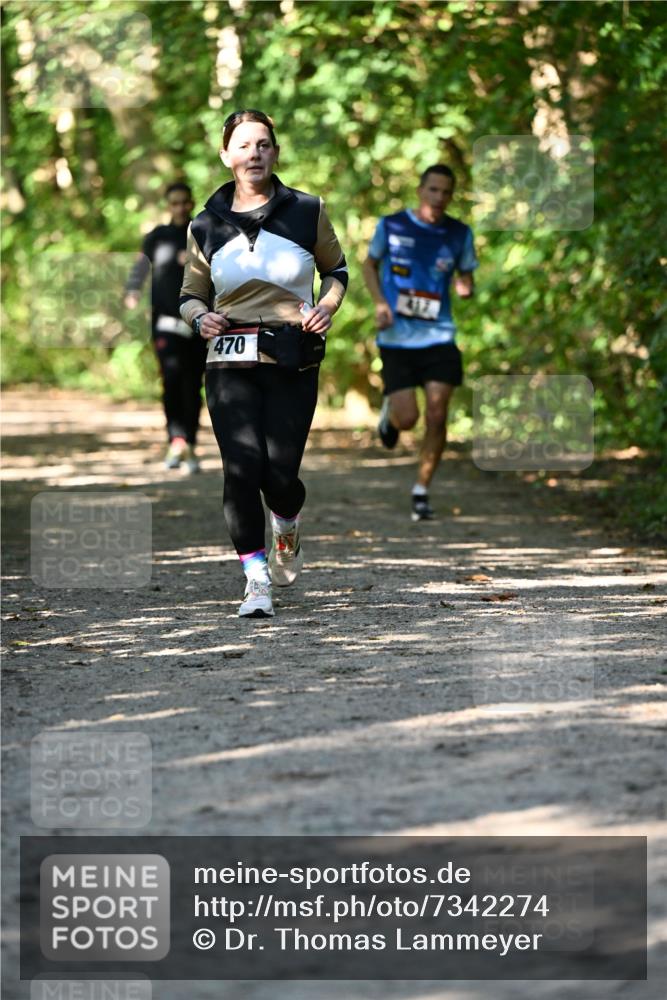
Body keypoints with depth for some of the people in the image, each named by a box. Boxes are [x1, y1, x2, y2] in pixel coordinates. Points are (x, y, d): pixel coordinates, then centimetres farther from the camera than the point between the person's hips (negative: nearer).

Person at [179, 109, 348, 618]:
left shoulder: (307, 212, 4)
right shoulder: (207, 225, 7)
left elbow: (336, 269, 18)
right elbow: (191, 294, 16)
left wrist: (328, 304, -3)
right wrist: (201, 318, -7)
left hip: (293, 360, -1)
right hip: (230, 361, 1)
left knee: (280, 473, -8)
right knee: (242, 467, -15)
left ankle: (287, 528, 30)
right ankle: (257, 580, -6)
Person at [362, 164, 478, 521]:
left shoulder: (460, 234, 3)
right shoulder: (391, 225, -1)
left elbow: (466, 278, 14)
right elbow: (370, 265, 12)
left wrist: (465, 288, -11)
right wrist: (379, 301, -4)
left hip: (439, 337, 1)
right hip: (397, 339, -1)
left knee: (436, 416, -8)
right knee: (407, 419, -7)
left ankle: (421, 492, 7)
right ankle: (390, 412, 32)